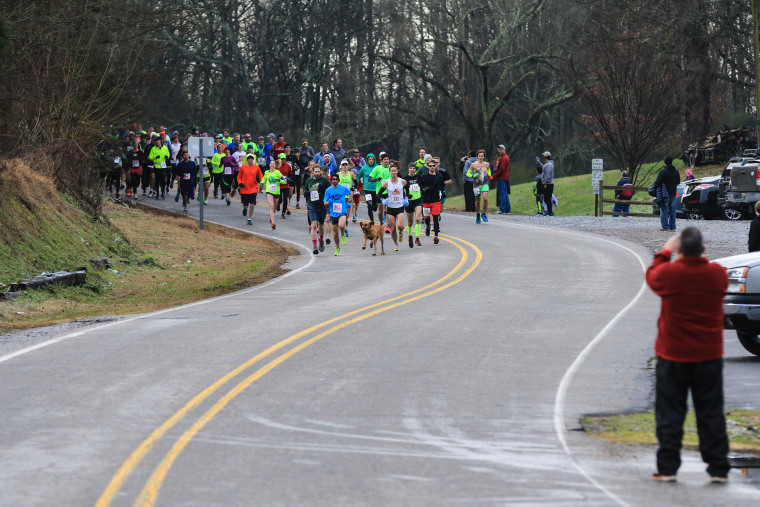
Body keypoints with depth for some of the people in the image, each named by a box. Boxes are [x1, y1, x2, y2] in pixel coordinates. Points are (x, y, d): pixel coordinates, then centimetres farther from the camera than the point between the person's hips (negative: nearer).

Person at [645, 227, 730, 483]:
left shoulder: (668, 272, -15)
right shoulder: (718, 273, -9)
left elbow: (651, 276, 7)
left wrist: (665, 252, 20)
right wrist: (699, 257, 17)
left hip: (673, 356, -2)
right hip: (709, 355, 2)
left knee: (670, 414, 6)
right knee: (711, 414, 7)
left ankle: (667, 468, 5)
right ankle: (718, 469, 8)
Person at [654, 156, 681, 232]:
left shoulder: (663, 171, -13)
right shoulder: (676, 172, 8)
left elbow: (658, 182, -16)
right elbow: (678, 182, 18)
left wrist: (655, 186, 2)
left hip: (664, 194, -6)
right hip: (673, 194, 6)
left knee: (664, 210, -2)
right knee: (672, 210, 11)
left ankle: (665, 227, -6)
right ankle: (672, 227, 12)